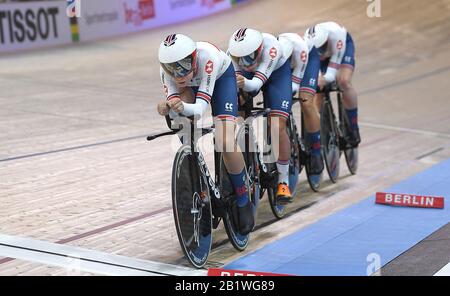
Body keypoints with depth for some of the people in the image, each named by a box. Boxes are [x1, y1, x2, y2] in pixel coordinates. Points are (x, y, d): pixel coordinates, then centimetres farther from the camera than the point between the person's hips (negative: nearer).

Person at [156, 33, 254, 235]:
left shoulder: (206, 56, -43)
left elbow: (201, 107, -45)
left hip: (221, 76, -4)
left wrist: (184, 107, -67)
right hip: (191, 83, 4)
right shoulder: (167, 70, -32)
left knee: (225, 143, -21)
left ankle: (243, 202, -1)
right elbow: (174, 110, -33)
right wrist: (168, 108, -57)